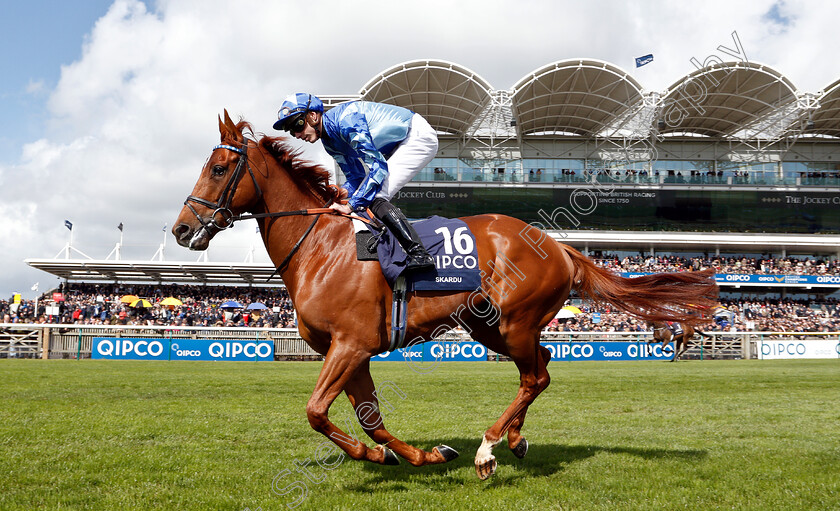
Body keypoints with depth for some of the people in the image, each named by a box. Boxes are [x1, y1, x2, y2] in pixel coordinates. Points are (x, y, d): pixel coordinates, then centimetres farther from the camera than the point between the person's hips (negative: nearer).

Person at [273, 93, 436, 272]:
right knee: (367, 198, 8)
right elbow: (357, 177, 7)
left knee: (374, 199, -19)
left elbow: (377, 166, -29)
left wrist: (351, 205, -28)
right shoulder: (329, 141, 4)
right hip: (399, 146, 10)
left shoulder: (346, 120, -25)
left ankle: (420, 255, -23)